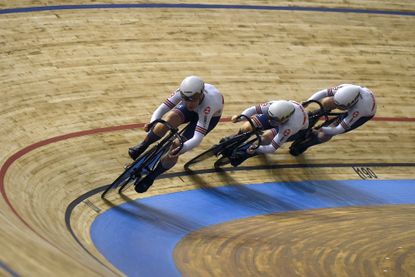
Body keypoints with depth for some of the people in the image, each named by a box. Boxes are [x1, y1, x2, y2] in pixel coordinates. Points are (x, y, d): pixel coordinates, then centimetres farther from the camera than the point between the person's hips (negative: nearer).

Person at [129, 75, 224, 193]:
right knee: (169, 119, -31)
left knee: (176, 147, -21)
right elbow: (161, 109, -35)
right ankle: (142, 147, -6)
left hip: (210, 116, -3)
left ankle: (150, 178, -2)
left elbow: (198, 138, -49)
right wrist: (152, 124, -56)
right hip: (192, 110, 3)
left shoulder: (208, 104, -46)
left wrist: (181, 148, -66)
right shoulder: (183, 92, -35)